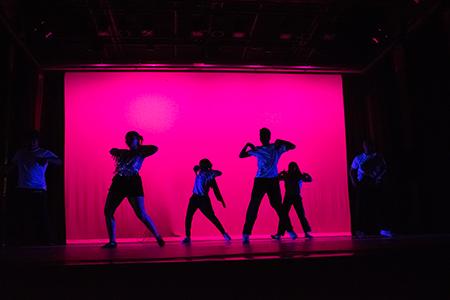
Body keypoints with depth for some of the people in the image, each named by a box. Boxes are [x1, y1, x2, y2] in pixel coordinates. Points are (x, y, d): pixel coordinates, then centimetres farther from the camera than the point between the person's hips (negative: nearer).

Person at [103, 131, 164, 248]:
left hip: (133, 182, -6)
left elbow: (155, 148, -7)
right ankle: (112, 241, 10)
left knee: (141, 214, -13)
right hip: (119, 182, 6)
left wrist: (139, 147, 5)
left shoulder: (141, 153, 7)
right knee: (108, 211, 1)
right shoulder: (123, 152, 21)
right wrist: (118, 151, 13)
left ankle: (158, 237, 3)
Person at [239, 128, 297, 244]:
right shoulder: (257, 150, 7)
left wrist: (280, 141, -11)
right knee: (253, 207, -6)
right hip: (260, 181, 1)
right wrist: (246, 145, -7)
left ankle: (290, 230, 16)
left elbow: (293, 146, 4)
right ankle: (246, 234, -7)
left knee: (277, 205, 4)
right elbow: (241, 155, 10)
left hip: (273, 181, -1)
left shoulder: (277, 148, 4)